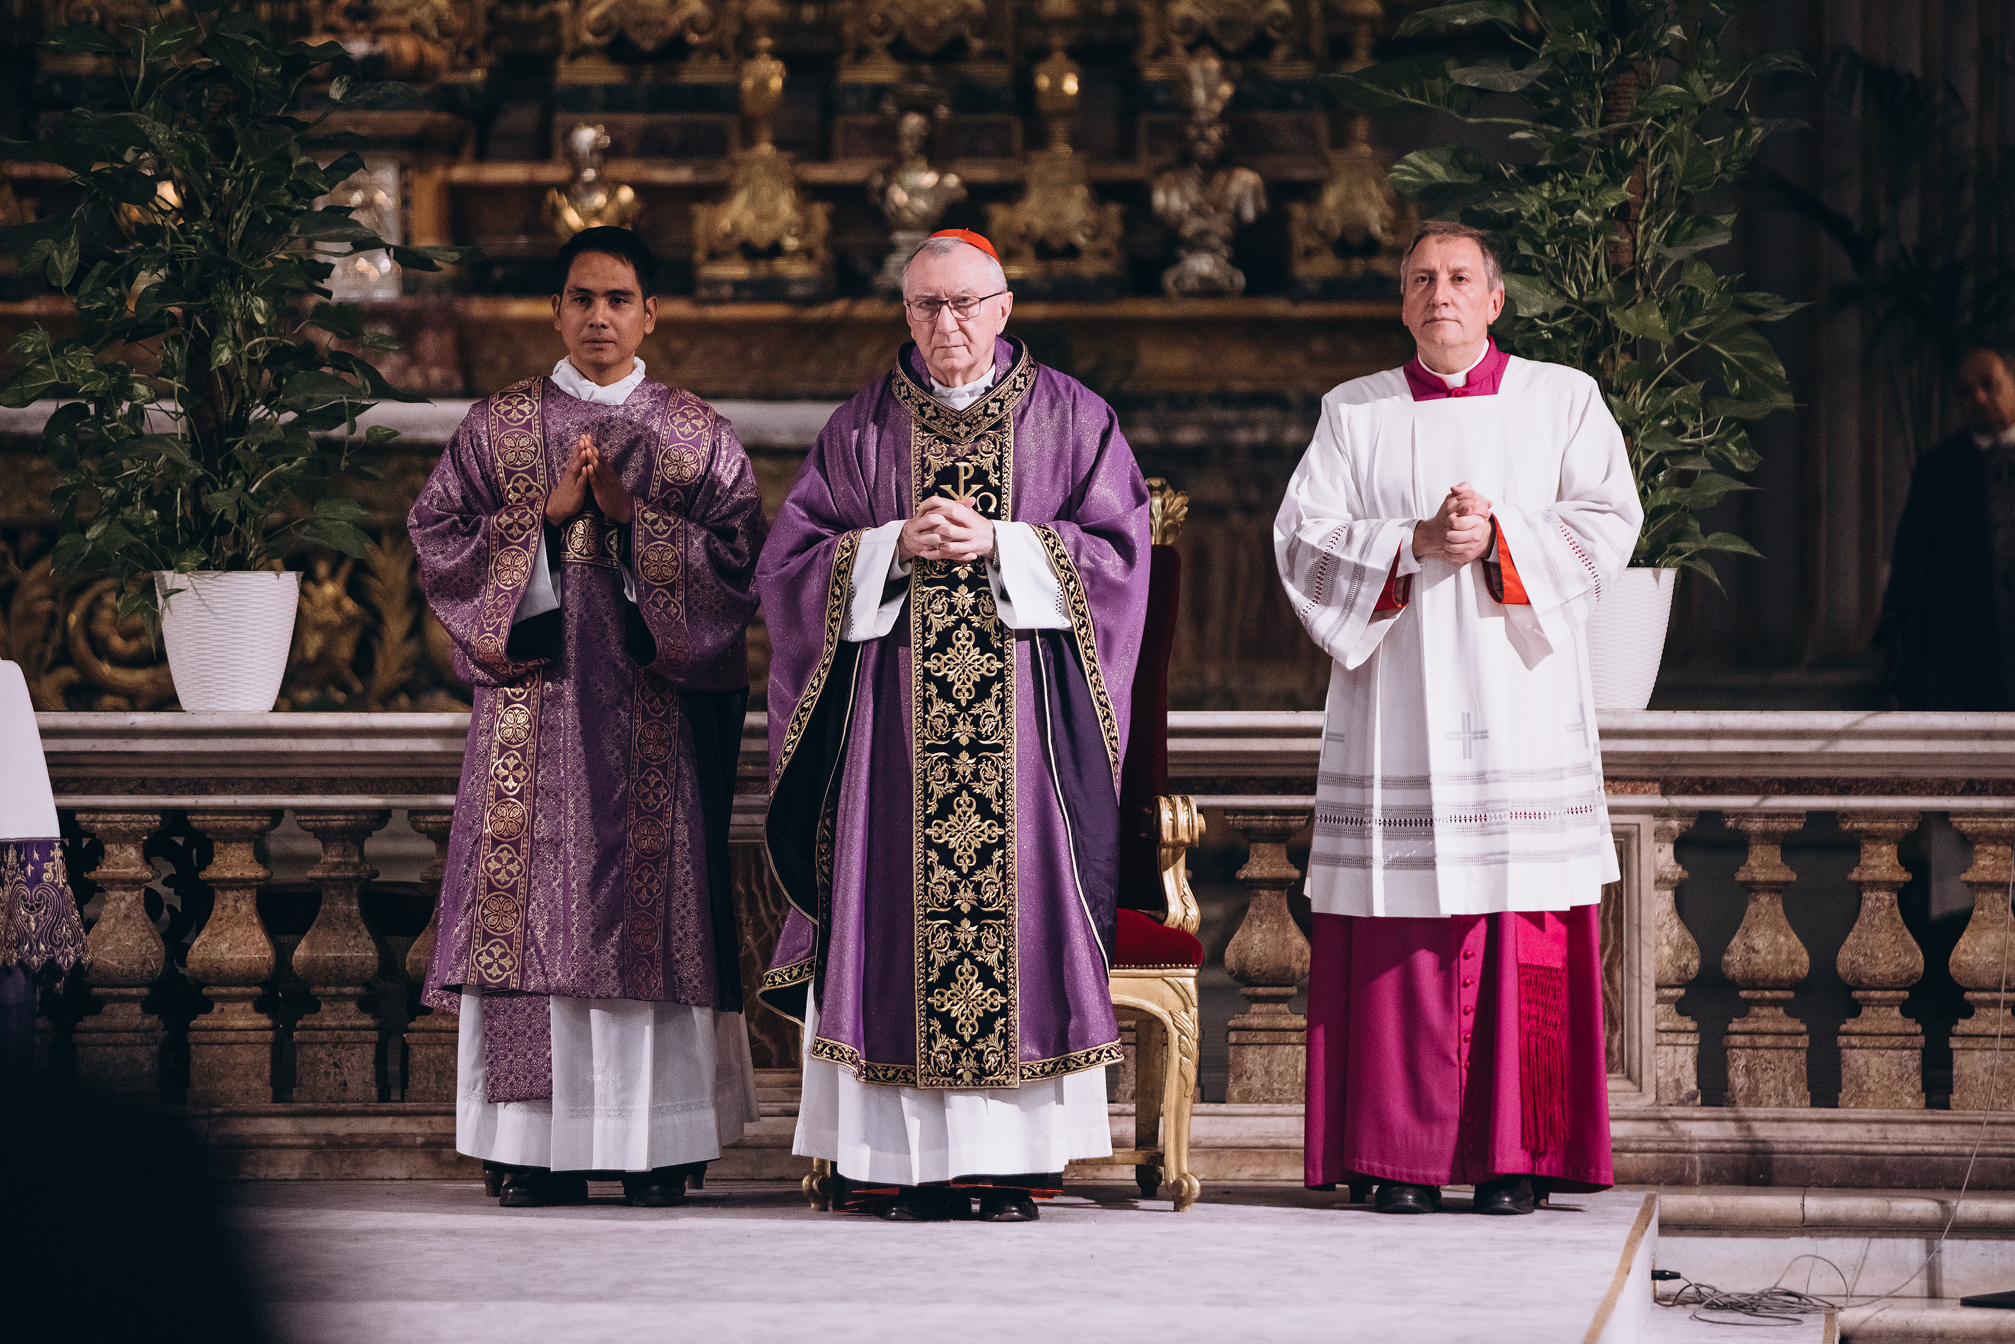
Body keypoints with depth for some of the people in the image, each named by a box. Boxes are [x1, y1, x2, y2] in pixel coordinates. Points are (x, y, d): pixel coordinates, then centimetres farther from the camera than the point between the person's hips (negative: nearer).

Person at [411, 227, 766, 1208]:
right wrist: (546, 515, -10)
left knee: (653, 905, -3)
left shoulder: (698, 435, 9)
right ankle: (539, 1148, -2)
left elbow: (739, 556, 0)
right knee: (533, 901, -4)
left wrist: (634, 518, -12)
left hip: (655, 712, 0)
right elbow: (437, 536, 2)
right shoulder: (496, 425, 10)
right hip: (533, 704, 0)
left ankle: (658, 1146, 1)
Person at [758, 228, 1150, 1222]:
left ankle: (1011, 1162, -3)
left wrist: (1002, 545, -10)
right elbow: (791, 562, 7)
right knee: (900, 909, -5)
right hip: (893, 701, 1)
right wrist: (895, 545, -8)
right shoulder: (861, 428, 11)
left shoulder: (1069, 418, 8)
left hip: (1026, 705, -1)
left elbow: (1118, 551, 2)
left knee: (1019, 906, -6)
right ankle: (917, 1164, -3)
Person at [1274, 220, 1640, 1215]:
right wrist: (1416, 542, -11)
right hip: (1396, 710, 1)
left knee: (1525, 929, -6)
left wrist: (1496, 539, -12)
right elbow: (1302, 537, 2)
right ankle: (1401, 1154, -1)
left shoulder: (1562, 400, 10)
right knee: (1399, 932, -5)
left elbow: (1608, 522, 0)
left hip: (1519, 696, -1)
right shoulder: (1353, 413, 12)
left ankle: (1516, 1154, -2)